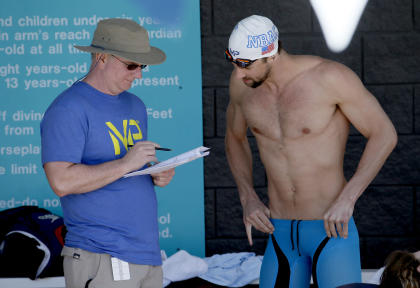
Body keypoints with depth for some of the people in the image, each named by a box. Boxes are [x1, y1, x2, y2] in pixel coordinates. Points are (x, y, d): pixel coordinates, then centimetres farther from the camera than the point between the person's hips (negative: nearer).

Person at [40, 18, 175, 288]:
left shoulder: (134, 106, 17)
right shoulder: (67, 110, -10)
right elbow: (62, 181, -19)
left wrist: (159, 175, 3)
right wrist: (125, 164, -20)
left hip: (147, 254, 8)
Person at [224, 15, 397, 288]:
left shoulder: (330, 76, -16)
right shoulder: (242, 82, -1)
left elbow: (384, 135, -10)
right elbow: (235, 137, 19)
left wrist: (346, 200, -19)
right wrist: (248, 199, 4)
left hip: (331, 228, -5)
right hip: (282, 234, 5)